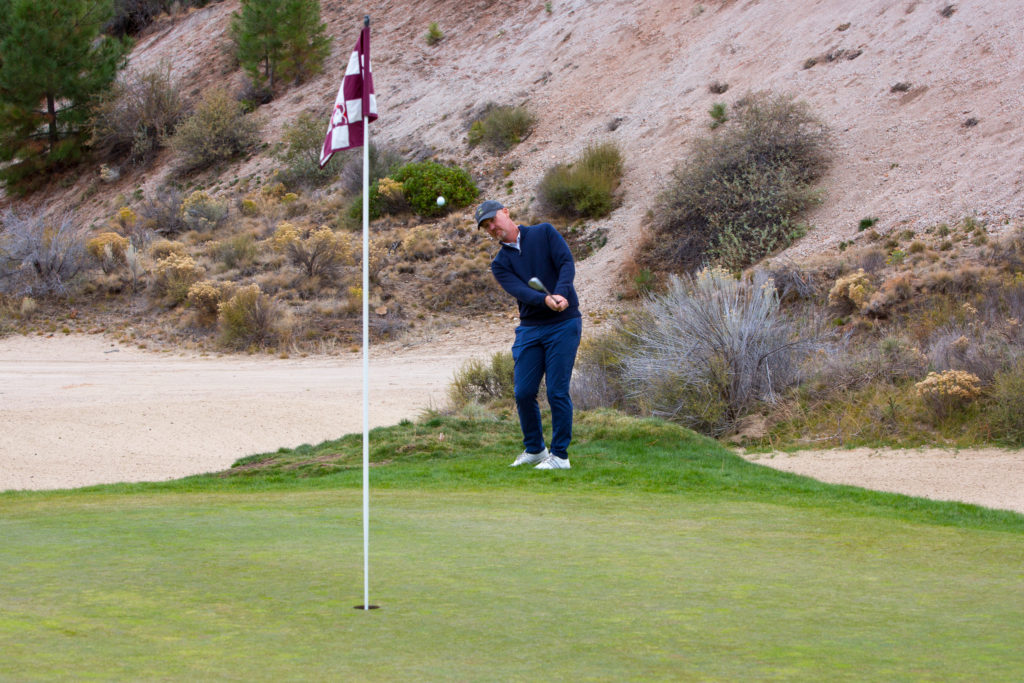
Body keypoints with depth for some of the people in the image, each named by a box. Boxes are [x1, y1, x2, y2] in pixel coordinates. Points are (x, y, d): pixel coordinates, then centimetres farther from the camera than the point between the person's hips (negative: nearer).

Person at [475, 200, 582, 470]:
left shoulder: (545, 233, 2)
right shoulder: (500, 264, 7)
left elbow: (567, 263, -10)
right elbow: (519, 291, -11)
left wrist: (561, 294, -28)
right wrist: (546, 300, -31)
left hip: (563, 324, -4)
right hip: (530, 328, 4)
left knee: (557, 392, -7)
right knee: (524, 393, 2)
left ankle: (560, 455, 3)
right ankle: (534, 449, 22)